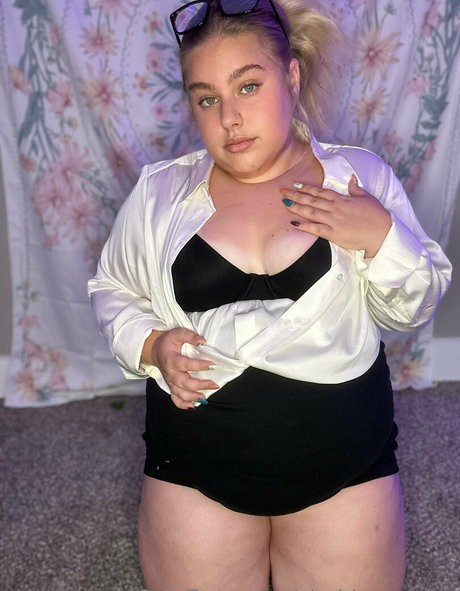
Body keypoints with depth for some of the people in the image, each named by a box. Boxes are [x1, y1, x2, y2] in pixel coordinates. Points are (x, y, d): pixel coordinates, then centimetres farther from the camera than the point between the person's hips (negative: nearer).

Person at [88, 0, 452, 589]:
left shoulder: (360, 176, -3)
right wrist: (149, 345, -10)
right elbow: (113, 290, 10)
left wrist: (383, 238, -17)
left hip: (345, 461, 0)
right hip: (196, 465, 1)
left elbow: (415, 308, 3)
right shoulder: (159, 193, -1)